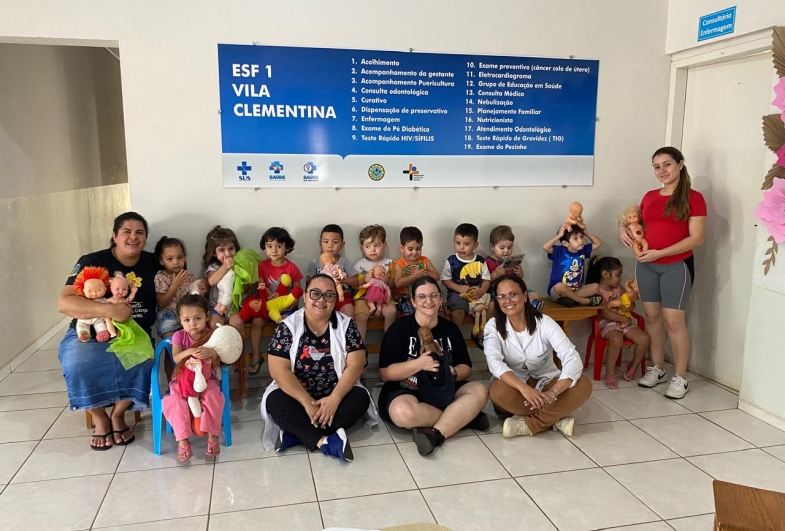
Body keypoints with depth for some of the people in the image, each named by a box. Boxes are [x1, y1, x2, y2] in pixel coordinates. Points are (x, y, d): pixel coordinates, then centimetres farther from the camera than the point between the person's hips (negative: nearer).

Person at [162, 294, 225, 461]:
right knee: (175, 402, -28)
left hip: (205, 380, 0)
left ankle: (212, 435, -15)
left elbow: (216, 365, -9)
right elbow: (176, 358, -18)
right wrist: (189, 352, -38)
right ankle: (183, 440, -16)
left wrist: (212, 353, -31)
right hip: (182, 380, 1)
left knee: (214, 397, -30)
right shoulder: (179, 336, -5)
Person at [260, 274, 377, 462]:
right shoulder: (287, 326, -7)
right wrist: (307, 403, -24)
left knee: (360, 398, -26)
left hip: (337, 394, 2)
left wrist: (334, 399, -24)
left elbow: (355, 365, -11)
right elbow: (279, 370, -15)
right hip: (297, 395, -1)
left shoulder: (346, 325, -3)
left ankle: (297, 434, -24)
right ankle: (324, 441, -32)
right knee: (276, 401, -29)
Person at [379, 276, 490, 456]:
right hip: (405, 392, -4)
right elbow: (385, 373, -12)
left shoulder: (450, 328, 6)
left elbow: (466, 368, 8)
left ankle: (435, 434, -29)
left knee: (479, 391, -20)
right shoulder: (399, 328, -7)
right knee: (403, 412, -37)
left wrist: (451, 372, -16)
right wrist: (419, 363, -25)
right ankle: (464, 416, -17)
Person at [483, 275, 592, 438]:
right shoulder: (493, 326, -12)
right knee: (498, 391, -36)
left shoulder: (544, 323, -13)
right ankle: (555, 417, -18)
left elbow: (573, 359, -24)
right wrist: (524, 388, -47)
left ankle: (527, 424, -25)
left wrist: (552, 393, -41)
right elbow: (494, 362, -29)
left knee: (584, 385, -26)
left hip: (546, 382, 1)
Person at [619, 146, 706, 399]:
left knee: (673, 320, -4)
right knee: (652, 316, 10)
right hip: (646, 265, 5)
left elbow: (697, 238, -13)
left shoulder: (693, 197, -7)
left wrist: (659, 253, -18)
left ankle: (680, 377, 8)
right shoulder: (649, 197, 9)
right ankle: (657, 369, 23)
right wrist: (624, 228, 1)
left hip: (677, 266, -5)